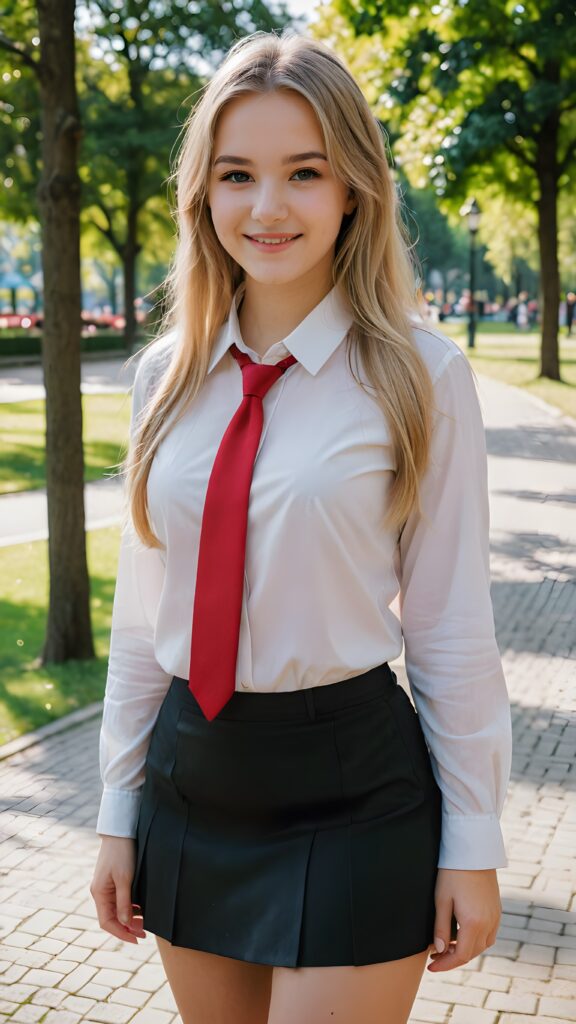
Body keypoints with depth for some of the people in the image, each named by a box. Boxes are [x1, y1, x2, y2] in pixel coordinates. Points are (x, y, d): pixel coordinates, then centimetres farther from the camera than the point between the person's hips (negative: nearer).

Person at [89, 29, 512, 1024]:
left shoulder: (419, 374, -9)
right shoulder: (167, 374, 2)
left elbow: (452, 623, -7)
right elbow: (142, 609, 7)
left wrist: (472, 845, -3)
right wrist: (118, 810, 10)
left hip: (351, 791, -4)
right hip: (189, 778, 4)